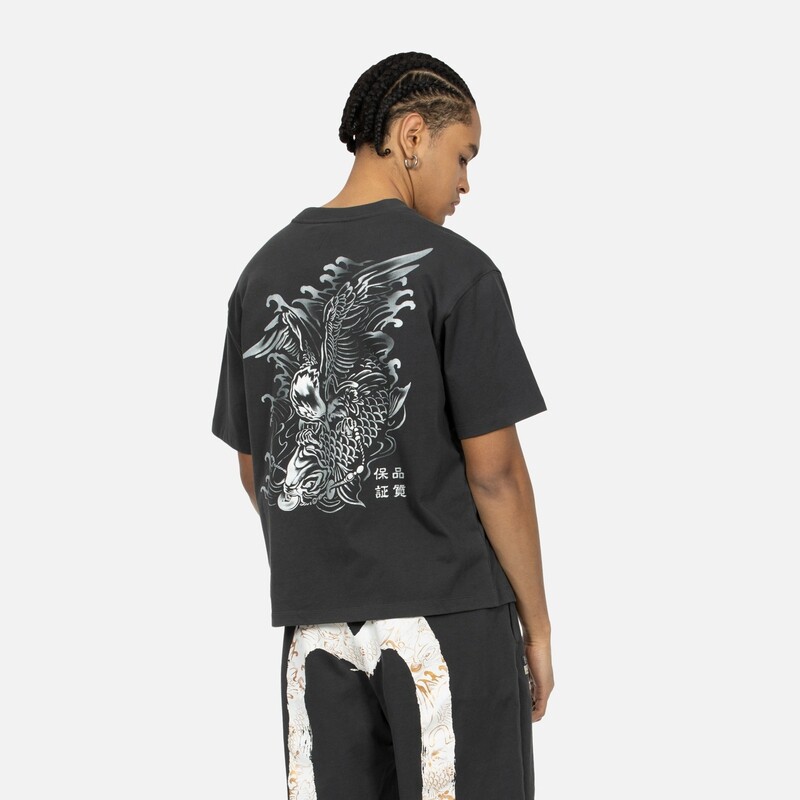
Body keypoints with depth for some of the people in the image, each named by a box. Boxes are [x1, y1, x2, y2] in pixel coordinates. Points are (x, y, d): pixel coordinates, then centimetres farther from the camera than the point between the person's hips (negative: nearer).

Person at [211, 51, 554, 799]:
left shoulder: (265, 271, 8)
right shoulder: (455, 270, -9)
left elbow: (255, 469, 12)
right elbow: (494, 469, -10)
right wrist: (537, 624, -1)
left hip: (316, 623, 5)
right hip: (448, 615, -5)